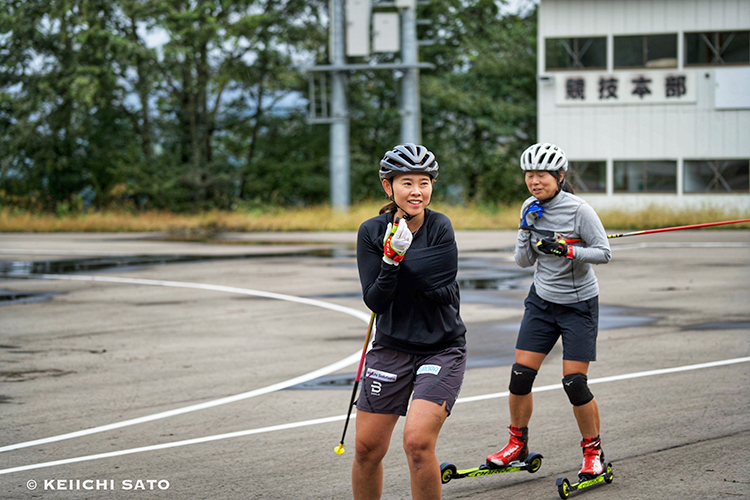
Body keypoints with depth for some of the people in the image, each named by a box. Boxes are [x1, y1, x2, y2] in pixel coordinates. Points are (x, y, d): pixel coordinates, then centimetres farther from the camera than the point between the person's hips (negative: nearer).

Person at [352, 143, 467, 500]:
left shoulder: (440, 228, -10)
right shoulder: (372, 232, -4)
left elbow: (444, 293, -18)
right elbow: (375, 301, -10)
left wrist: (399, 259, -19)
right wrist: (392, 258, -25)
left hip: (442, 349, -3)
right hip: (391, 349, 3)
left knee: (418, 441, -20)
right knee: (367, 448, 4)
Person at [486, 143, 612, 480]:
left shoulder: (578, 209, -16)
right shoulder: (531, 208, 1)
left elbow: (604, 253, -15)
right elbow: (524, 262, 3)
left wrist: (566, 250, -28)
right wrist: (526, 231, -14)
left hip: (578, 304, -5)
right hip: (542, 300, 5)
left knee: (574, 382, -8)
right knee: (520, 375, -1)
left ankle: (593, 452, 9)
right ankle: (517, 445, 18)